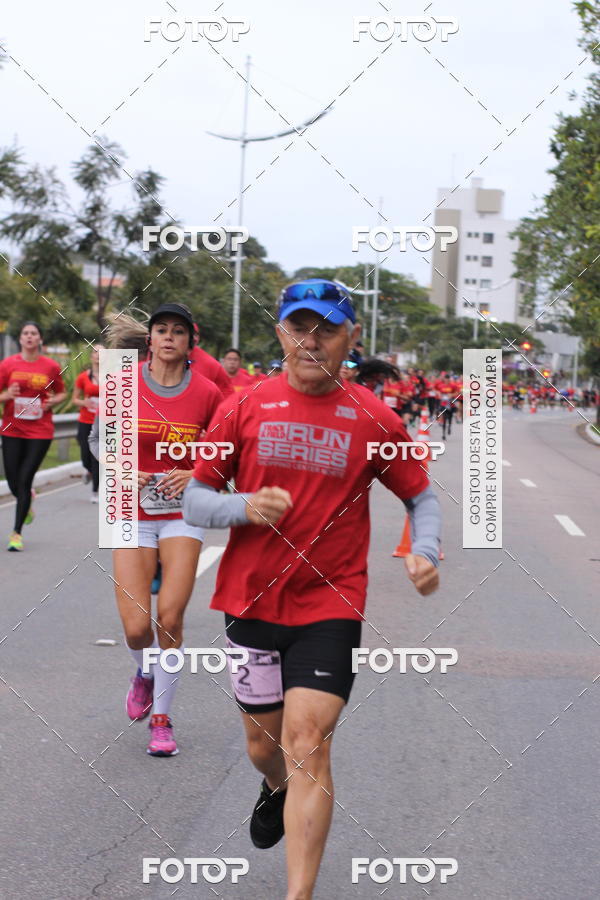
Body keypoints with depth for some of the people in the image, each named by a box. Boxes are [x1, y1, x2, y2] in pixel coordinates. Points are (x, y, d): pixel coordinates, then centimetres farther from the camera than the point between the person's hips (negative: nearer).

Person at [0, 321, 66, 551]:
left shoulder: (51, 366, 0)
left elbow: (61, 393, 14)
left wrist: (52, 401, -7)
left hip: (40, 431, -1)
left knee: (25, 479, -8)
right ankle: (27, 502, 41)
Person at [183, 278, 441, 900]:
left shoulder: (374, 419, 0)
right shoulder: (242, 410, 1)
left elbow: (421, 497, 10)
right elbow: (194, 501, 3)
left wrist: (424, 552, -9)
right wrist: (245, 506, -18)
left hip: (331, 604, -2)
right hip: (250, 598, 2)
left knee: (307, 742, -13)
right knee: (262, 741, 15)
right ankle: (277, 788, 52)